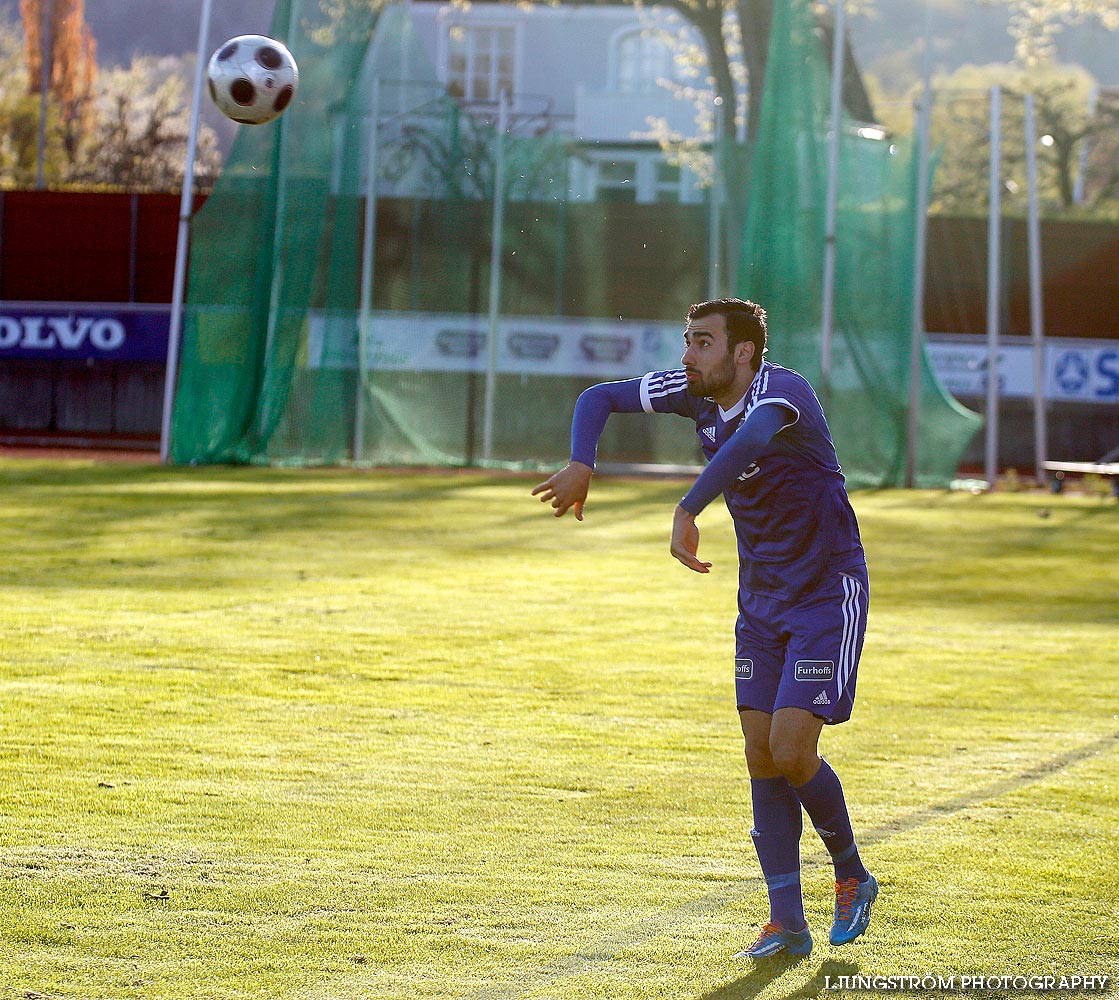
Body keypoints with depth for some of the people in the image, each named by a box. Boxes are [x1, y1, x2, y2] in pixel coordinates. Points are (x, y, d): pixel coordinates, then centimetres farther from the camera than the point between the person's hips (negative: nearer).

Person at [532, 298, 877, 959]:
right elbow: (601, 398, 5)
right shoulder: (696, 393, -2)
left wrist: (688, 512, -48)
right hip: (761, 599, 7)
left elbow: (752, 437, -48)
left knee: (791, 752, -14)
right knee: (762, 755, 2)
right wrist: (582, 464, -13)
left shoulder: (782, 389, -24)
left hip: (829, 594, -7)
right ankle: (788, 923, 8)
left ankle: (852, 877, 13)